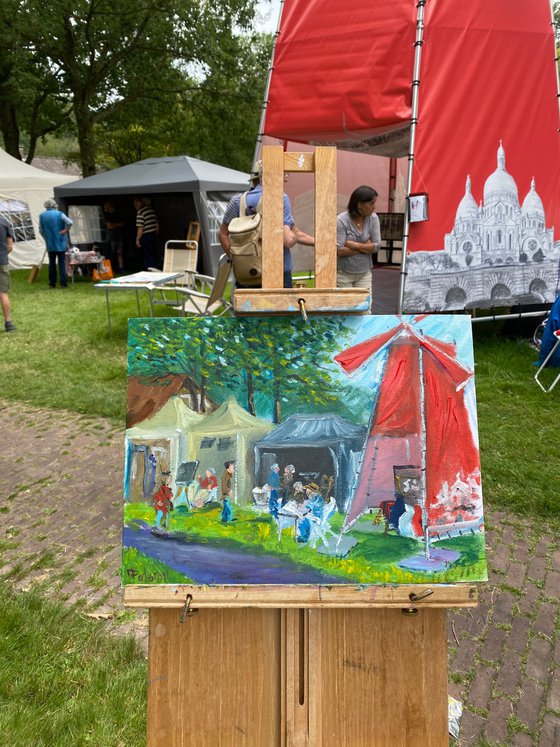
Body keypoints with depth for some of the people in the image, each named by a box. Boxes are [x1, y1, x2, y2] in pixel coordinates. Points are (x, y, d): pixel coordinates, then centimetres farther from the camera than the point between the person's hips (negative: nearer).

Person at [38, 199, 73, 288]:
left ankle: (52, 283, 11)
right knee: (62, 263, 0)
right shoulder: (59, 214, -4)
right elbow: (69, 222, -19)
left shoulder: (42, 215, 4)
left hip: (50, 244, 2)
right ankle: (63, 283, -3)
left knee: (52, 263, 10)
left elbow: (41, 230, 5)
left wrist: (46, 238, 17)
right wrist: (65, 231, -7)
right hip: (60, 242, -2)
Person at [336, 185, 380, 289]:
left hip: (364, 273, 3)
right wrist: (365, 247, -11)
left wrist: (354, 245, -16)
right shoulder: (341, 220, -13)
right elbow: (339, 251, -19)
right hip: (343, 274, -3)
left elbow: (377, 246, -5)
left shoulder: (373, 218, -2)